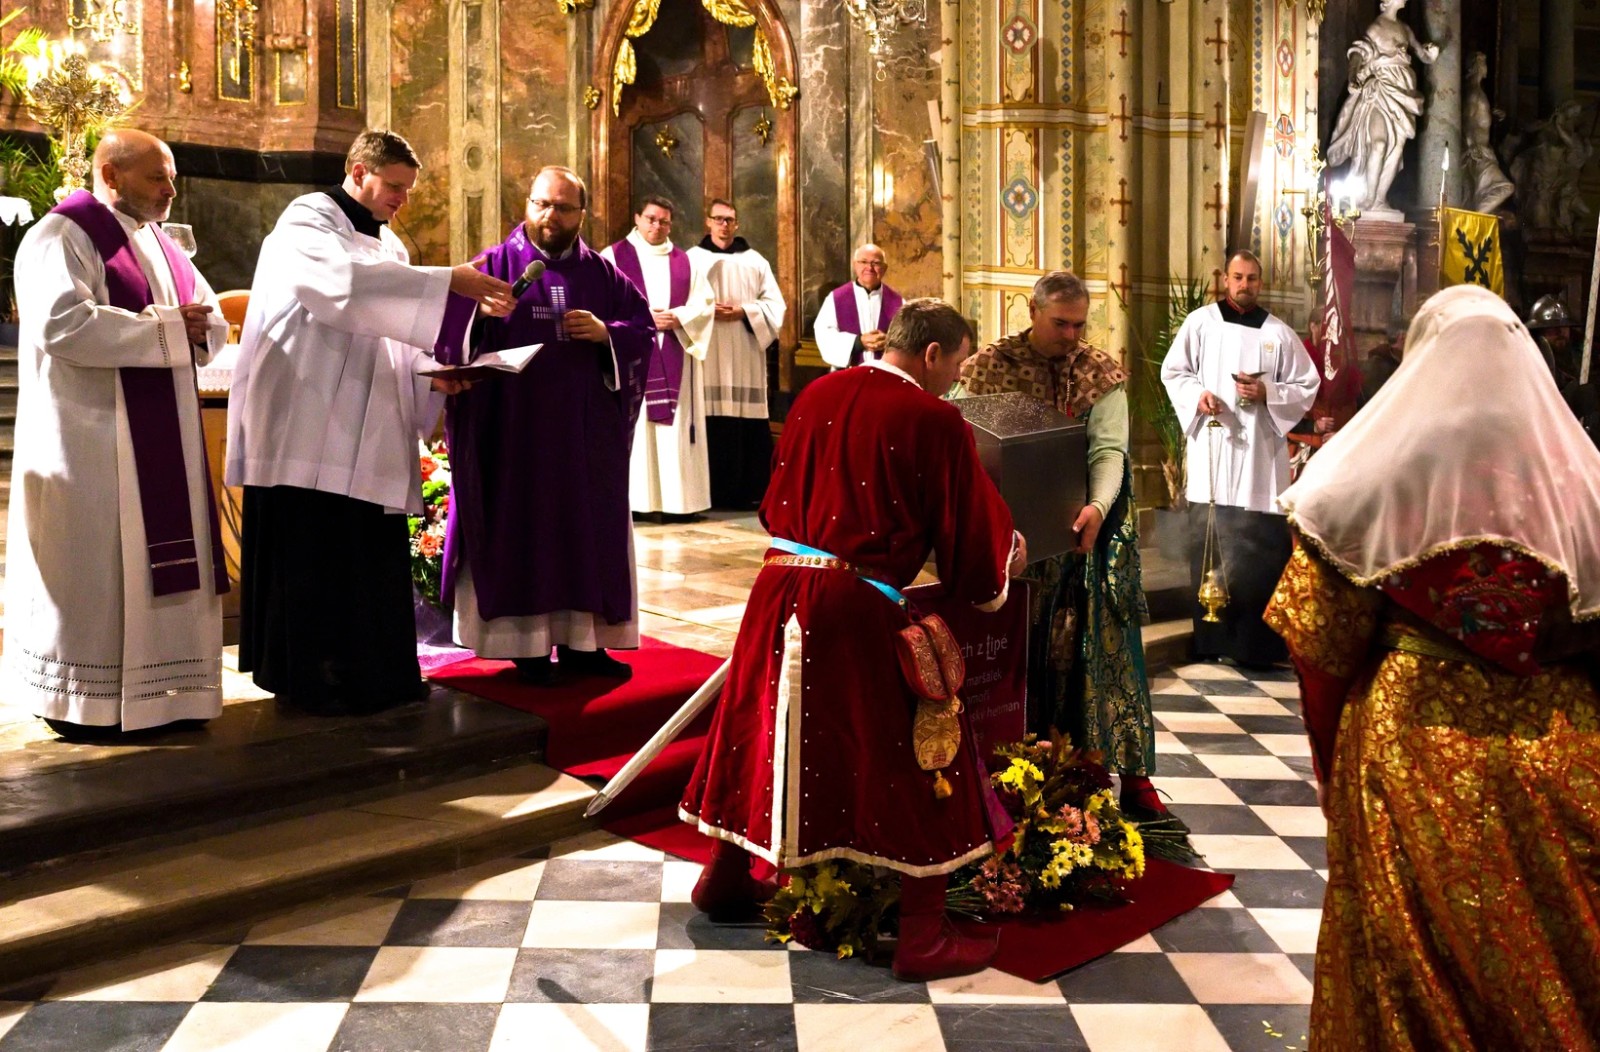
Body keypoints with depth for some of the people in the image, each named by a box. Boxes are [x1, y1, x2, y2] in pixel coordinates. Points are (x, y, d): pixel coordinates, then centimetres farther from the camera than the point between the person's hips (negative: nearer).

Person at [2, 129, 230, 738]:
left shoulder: (157, 243, 18)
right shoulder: (63, 236, -7)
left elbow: (213, 327, 13)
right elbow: (62, 322, -23)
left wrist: (189, 323, -10)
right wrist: (165, 328, -16)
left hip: (163, 441, 8)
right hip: (90, 439, -8)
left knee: (162, 564, 8)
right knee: (94, 567, -4)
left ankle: (153, 692, 15)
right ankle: (84, 702, 5)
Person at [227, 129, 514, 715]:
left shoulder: (388, 245, 19)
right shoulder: (308, 220, -5)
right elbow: (350, 281, -26)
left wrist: (430, 374, -3)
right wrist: (450, 281, -30)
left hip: (368, 431, 8)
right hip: (311, 428, -7)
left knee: (372, 554, 8)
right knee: (315, 557, -4)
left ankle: (372, 674, 16)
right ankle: (313, 681, 5)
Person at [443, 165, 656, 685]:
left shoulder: (601, 273, 11)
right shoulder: (496, 265, 1)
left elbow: (644, 326, 10)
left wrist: (606, 333, -9)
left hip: (585, 431, 4)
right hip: (515, 426, -3)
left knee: (586, 527, 8)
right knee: (521, 529, 1)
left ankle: (581, 640, 18)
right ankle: (528, 644, 10)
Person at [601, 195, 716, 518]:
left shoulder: (684, 261, 16)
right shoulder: (613, 256, 5)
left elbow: (703, 302, 8)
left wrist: (679, 319, -11)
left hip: (675, 358, 3)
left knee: (676, 427, 0)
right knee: (634, 425, -8)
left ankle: (677, 498, 3)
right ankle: (636, 499, -7)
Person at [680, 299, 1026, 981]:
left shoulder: (817, 396, 9)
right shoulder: (934, 421, -9)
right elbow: (972, 524, -1)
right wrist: (1005, 556, 20)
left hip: (781, 590, 6)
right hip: (859, 609, -6)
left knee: (766, 732, 23)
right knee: (909, 759, 6)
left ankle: (727, 879, 41)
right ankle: (922, 935, 12)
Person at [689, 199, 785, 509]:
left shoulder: (755, 261, 13)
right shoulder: (692, 258, 9)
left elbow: (775, 304, 7)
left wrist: (743, 312, -9)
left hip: (745, 357, 2)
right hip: (707, 356, -1)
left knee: (747, 422, -3)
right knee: (711, 419, -8)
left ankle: (747, 489, 2)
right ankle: (712, 491, -4)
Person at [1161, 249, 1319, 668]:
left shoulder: (1280, 333, 8)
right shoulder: (1200, 322, 7)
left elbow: (1307, 387, 9)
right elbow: (1173, 372, 10)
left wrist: (1268, 393, -9)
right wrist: (1197, 395, -10)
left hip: (1259, 453, 0)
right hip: (1210, 450, 0)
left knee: (1259, 549, -5)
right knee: (1209, 548, 1)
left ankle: (1255, 643, 1)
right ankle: (1210, 638, 10)